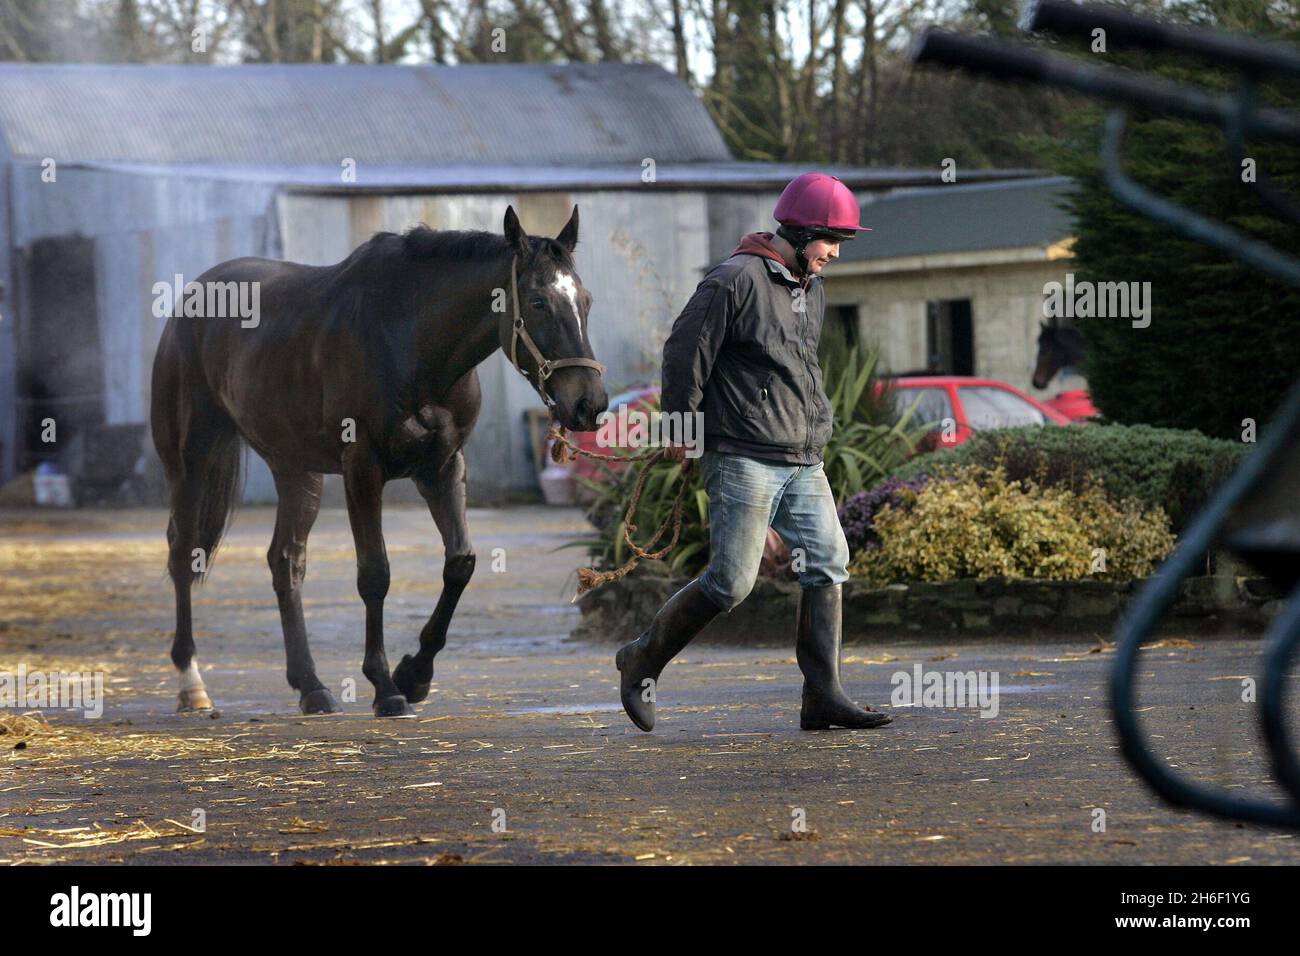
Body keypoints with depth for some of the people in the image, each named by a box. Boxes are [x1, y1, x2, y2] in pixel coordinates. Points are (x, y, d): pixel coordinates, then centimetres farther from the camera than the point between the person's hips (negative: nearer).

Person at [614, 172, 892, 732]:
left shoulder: (812, 292, 15)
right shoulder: (737, 281, -12)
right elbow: (685, 351, -10)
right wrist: (681, 429, -2)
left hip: (803, 464, 8)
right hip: (743, 460, -8)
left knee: (828, 563, -4)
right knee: (730, 582, -9)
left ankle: (822, 697, -4)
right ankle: (643, 661, 10)